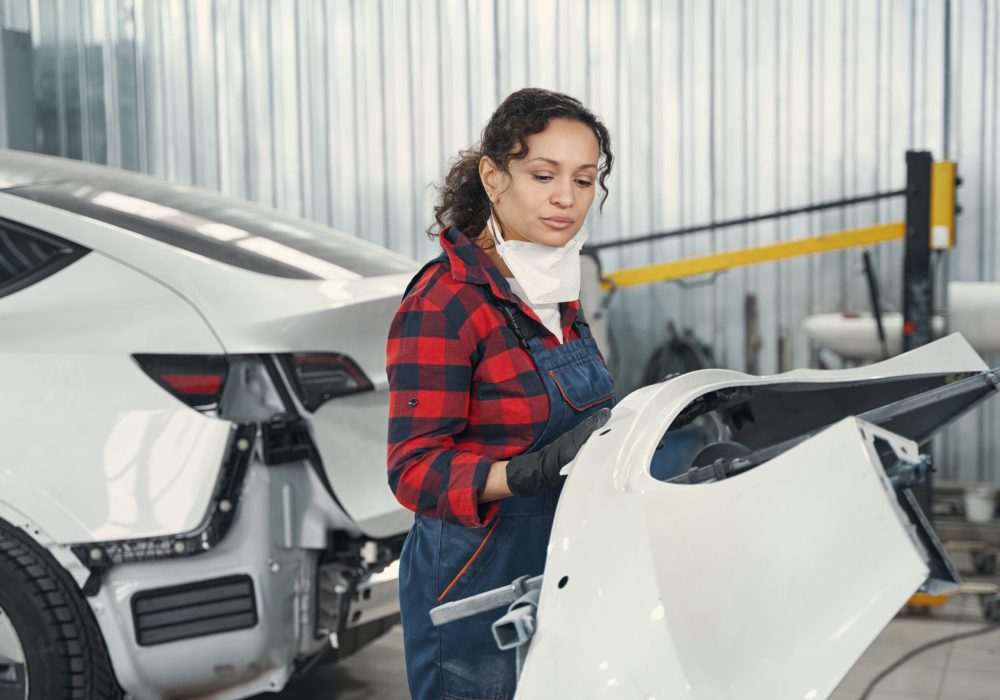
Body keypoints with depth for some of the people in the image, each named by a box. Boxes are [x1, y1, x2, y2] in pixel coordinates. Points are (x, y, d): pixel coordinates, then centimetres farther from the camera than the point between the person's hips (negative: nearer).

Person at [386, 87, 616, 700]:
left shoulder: (558, 294, 9)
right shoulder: (443, 303, -17)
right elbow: (415, 469, -20)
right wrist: (530, 474, -33)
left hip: (562, 577, 7)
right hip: (477, 589, -7)